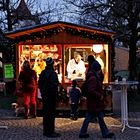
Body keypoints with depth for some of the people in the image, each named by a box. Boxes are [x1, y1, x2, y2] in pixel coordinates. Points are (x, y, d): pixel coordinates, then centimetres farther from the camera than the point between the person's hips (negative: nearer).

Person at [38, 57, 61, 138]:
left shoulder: (43, 73, 8)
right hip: (51, 96, -8)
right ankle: (50, 132, 1)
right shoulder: (52, 73, -18)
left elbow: (39, 84, 13)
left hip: (44, 96, 8)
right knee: (51, 113, -2)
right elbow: (54, 86, -22)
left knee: (46, 113, 14)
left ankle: (46, 131, 23)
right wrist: (56, 94, -9)